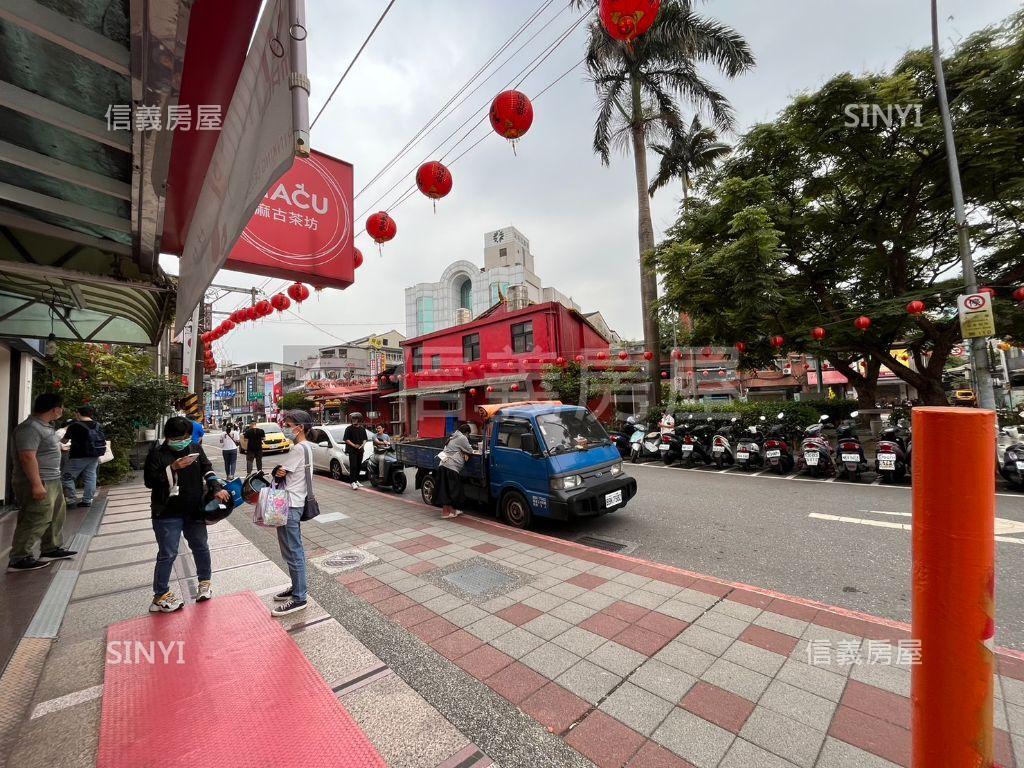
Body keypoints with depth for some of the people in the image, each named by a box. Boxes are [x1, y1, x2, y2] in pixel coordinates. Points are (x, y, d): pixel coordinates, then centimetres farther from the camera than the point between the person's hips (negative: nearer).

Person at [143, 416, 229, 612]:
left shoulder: (195, 449, 3)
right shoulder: (157, 453, -9)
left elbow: (207, 469, 8)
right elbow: (149, 480, -13)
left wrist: (217, 488, -6)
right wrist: (173, 468, -25)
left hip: (194, 511, 4)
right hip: (167, 514, -4)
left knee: (201, 548, 15)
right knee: (167, 554, 2)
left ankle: (205, 581, 34)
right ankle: (160, 596, 21)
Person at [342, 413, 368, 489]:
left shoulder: (362, 429, 11)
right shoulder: (349, 429, -3)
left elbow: (365, 439, 18)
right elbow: (346, 439, -6)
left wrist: (362, 444, -2)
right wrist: (354, 445, -16)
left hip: (360, 450, 5)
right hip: (352, 450, -5)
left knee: (358, 466, 10)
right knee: (353, 466, -10)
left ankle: (356, 480, 20)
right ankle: (352, 482, -10)